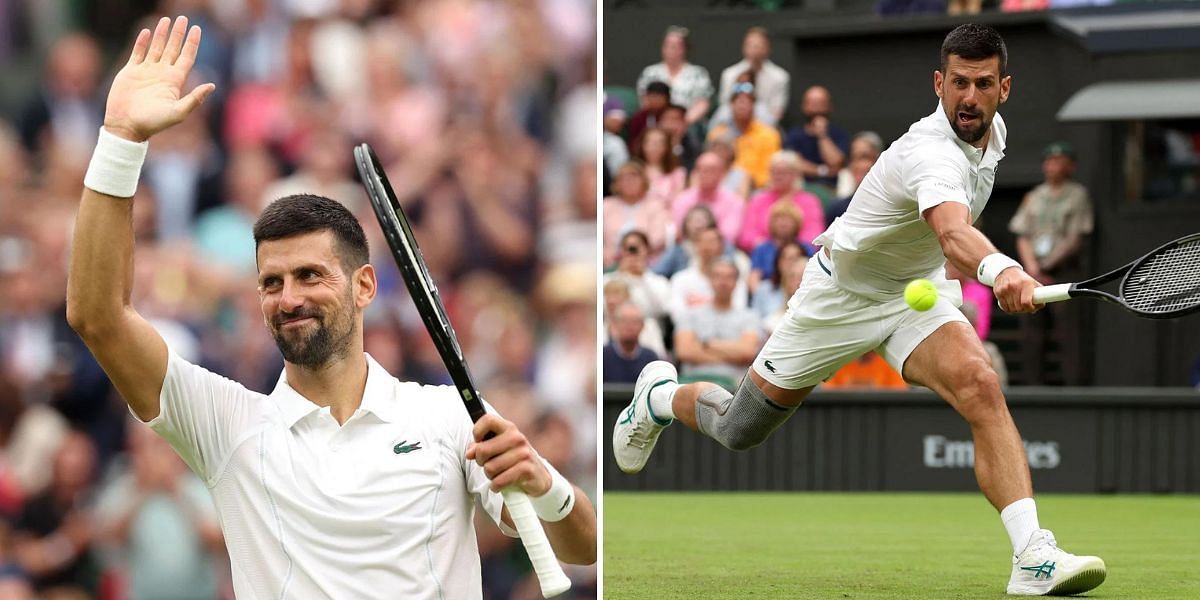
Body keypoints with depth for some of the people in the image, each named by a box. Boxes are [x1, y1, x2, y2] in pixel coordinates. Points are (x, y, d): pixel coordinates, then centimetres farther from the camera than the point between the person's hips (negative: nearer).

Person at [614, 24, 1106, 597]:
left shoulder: (992, 128, -6)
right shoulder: (933, 152, -35)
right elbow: (952, 230, -57)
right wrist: (1000, 269, -77)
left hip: (918, 287, 5)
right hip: (841, 292, -5)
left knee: (980, 387, -27)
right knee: (739, 430, 11)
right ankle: (660, 395, 48)